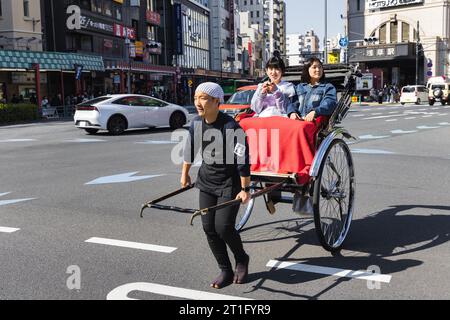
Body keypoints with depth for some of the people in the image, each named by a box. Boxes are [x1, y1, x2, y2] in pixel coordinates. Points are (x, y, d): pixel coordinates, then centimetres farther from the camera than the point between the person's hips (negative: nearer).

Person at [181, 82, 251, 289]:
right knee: (208, 228, 3)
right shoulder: (197, 122, -3)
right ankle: (226, 271, 20)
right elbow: (190, 148, 13)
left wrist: (245, 189, -16)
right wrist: (185, 173, 21)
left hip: (230, 184, -6)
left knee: (223, 227, -10)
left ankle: (241, 259, 21)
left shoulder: (231, 127, -23)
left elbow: (242, 160, -19)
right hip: (207, 181, 6)